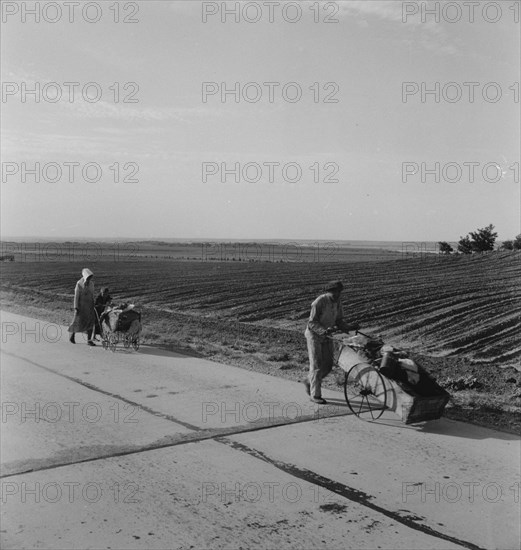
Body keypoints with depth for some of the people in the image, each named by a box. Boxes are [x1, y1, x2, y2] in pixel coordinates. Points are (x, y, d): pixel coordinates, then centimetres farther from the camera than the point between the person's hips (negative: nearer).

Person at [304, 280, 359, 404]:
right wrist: (324, 330, -38)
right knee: (316, 365, -4)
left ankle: (309, 382, 27)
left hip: (326, 335, 7)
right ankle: (315, 395, 6)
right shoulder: (319, 302, -23)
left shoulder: (337, 302, -3)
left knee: (328, 365, 5)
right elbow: (312, 323, -22)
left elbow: (339, 321, 3)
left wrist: (350, 326, -15)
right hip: (314, 335, -7)